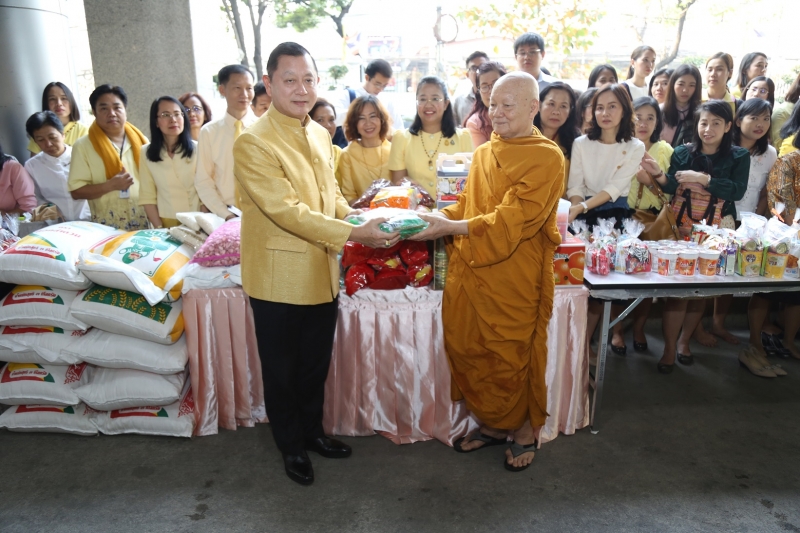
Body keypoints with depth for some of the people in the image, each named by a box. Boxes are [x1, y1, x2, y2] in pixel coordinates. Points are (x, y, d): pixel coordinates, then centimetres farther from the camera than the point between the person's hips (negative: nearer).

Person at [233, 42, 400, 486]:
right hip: (280, 278, -7)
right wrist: (353, 234, -26)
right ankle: (290, 445, 34)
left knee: (316, 363, 21)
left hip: (322, 274, 7)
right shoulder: (253, 143, -18)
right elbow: (287, 211, -24)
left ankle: (311, 430, 43)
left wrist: (362, 219, -1)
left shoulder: (320, 135, 7)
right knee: (282, 369, 13)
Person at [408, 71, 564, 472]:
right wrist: (437, 217, -4)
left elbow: (514, 218, -19)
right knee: (468, 350, 12)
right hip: (470, 271, 6)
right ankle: (492, 424, 34)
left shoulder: (546, 157, -9)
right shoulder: (483, 153, 12)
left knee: (513, 356, 8)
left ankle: (525, 431, 33)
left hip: (514, 278, -6)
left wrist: (449, 227, -25)